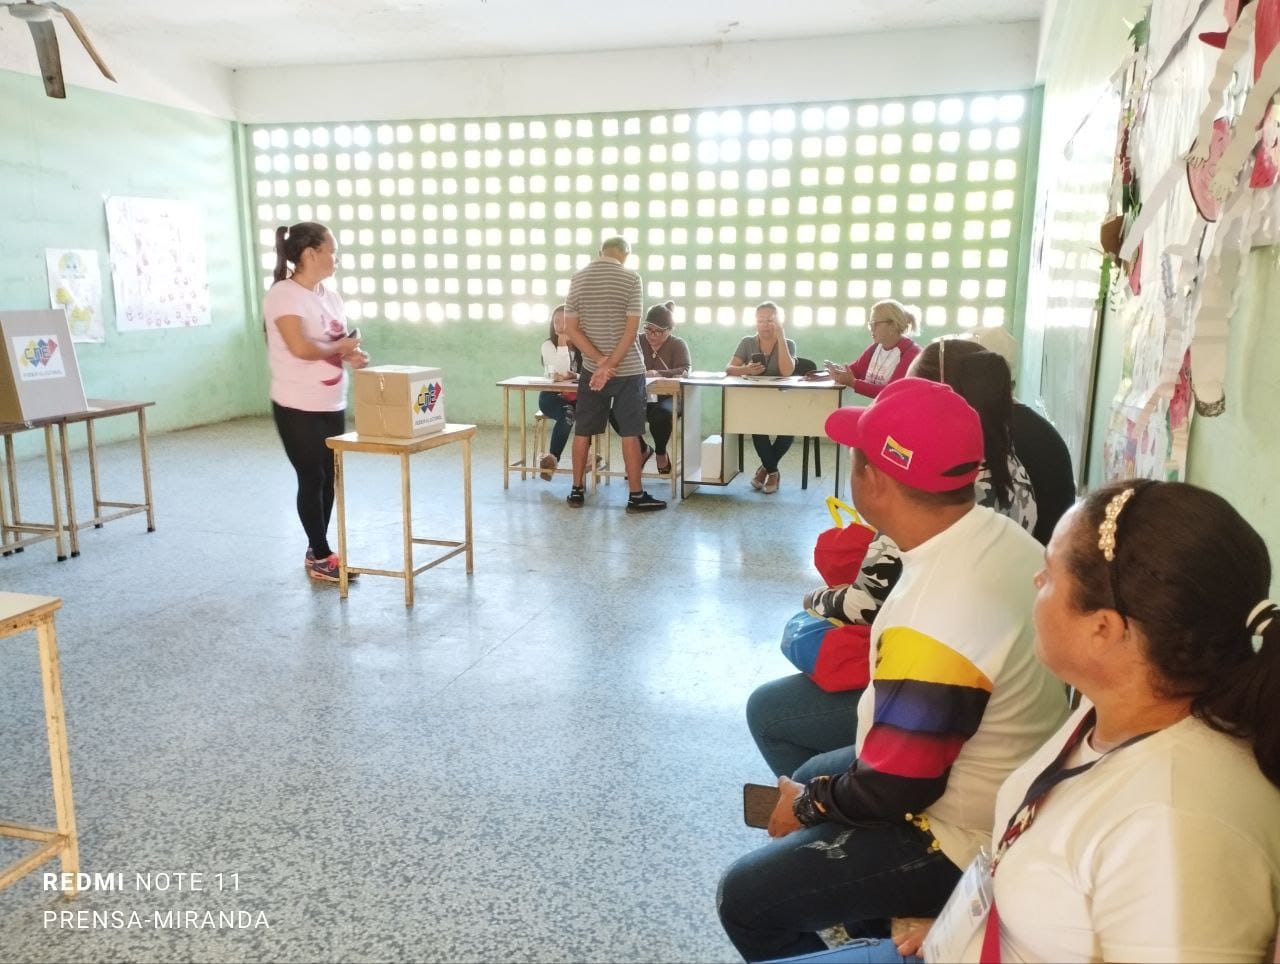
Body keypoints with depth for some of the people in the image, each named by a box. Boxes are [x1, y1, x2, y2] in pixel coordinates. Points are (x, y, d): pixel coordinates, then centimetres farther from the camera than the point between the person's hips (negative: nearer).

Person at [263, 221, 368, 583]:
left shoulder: (330, 296, 10)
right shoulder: (283, 294, -15)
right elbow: (302, 348, -27)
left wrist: (352, 355, -3)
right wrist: (341, 346, -12)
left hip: (332, 405, 8)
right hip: (298, 408, -8)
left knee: (328, 477, 12)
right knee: (312, 479, 1)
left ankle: (317, 550, 26)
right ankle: (321, 557, 14)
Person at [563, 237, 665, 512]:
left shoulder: (578, 279, 4)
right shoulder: (630, 279, -7)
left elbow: (572, 329, -2)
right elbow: (631, 329, -14)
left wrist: (601, 361, -9)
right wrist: (610, 366, -13)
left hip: (591, 368, 3)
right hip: (627, 369, -3)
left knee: (582, 431, 11)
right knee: (630, 433, 1)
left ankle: (577, 491, 17)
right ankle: (636, 496, 6)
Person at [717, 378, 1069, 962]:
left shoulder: (934, 620, -36)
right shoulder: (1001, 536, -7)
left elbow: (896, 789, -26)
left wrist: (808, 805, -6)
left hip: (965, 840, -9)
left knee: (745, 898, -3)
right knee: (807, 782, 24)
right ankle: (875, 916, 34)